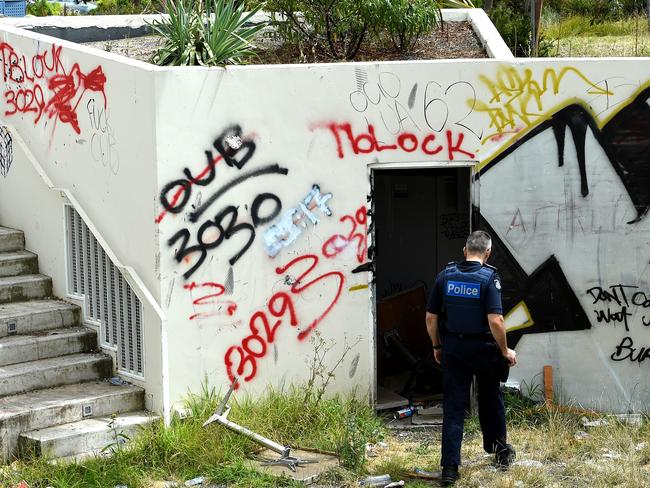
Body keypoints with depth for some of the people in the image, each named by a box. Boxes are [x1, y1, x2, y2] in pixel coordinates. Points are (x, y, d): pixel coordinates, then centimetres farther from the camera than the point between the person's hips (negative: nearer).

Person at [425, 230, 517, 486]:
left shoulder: (445, 275, -1)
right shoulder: (489, 278, -12)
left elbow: (431, 317, 2)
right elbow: (495, 321, -20)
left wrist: (437, 346, 15)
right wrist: (505, 351, -7)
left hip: (453, 348, 2)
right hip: (483, 348, -2)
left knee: (453, 408, 2)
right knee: (491, 400, 20)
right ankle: (500, 451, 37)